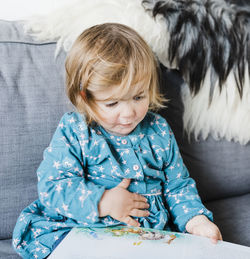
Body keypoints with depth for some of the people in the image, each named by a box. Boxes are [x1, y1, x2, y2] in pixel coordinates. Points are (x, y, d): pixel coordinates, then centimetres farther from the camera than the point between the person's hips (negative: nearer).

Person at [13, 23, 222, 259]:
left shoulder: (158, 131, 6)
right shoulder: (72, 132, -4)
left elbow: (177, 186, 12)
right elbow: (51, 186, -10)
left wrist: (196, 221, -5)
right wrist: (102, 202, -20)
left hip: (149, 235, 2)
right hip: (81, 229, -1)